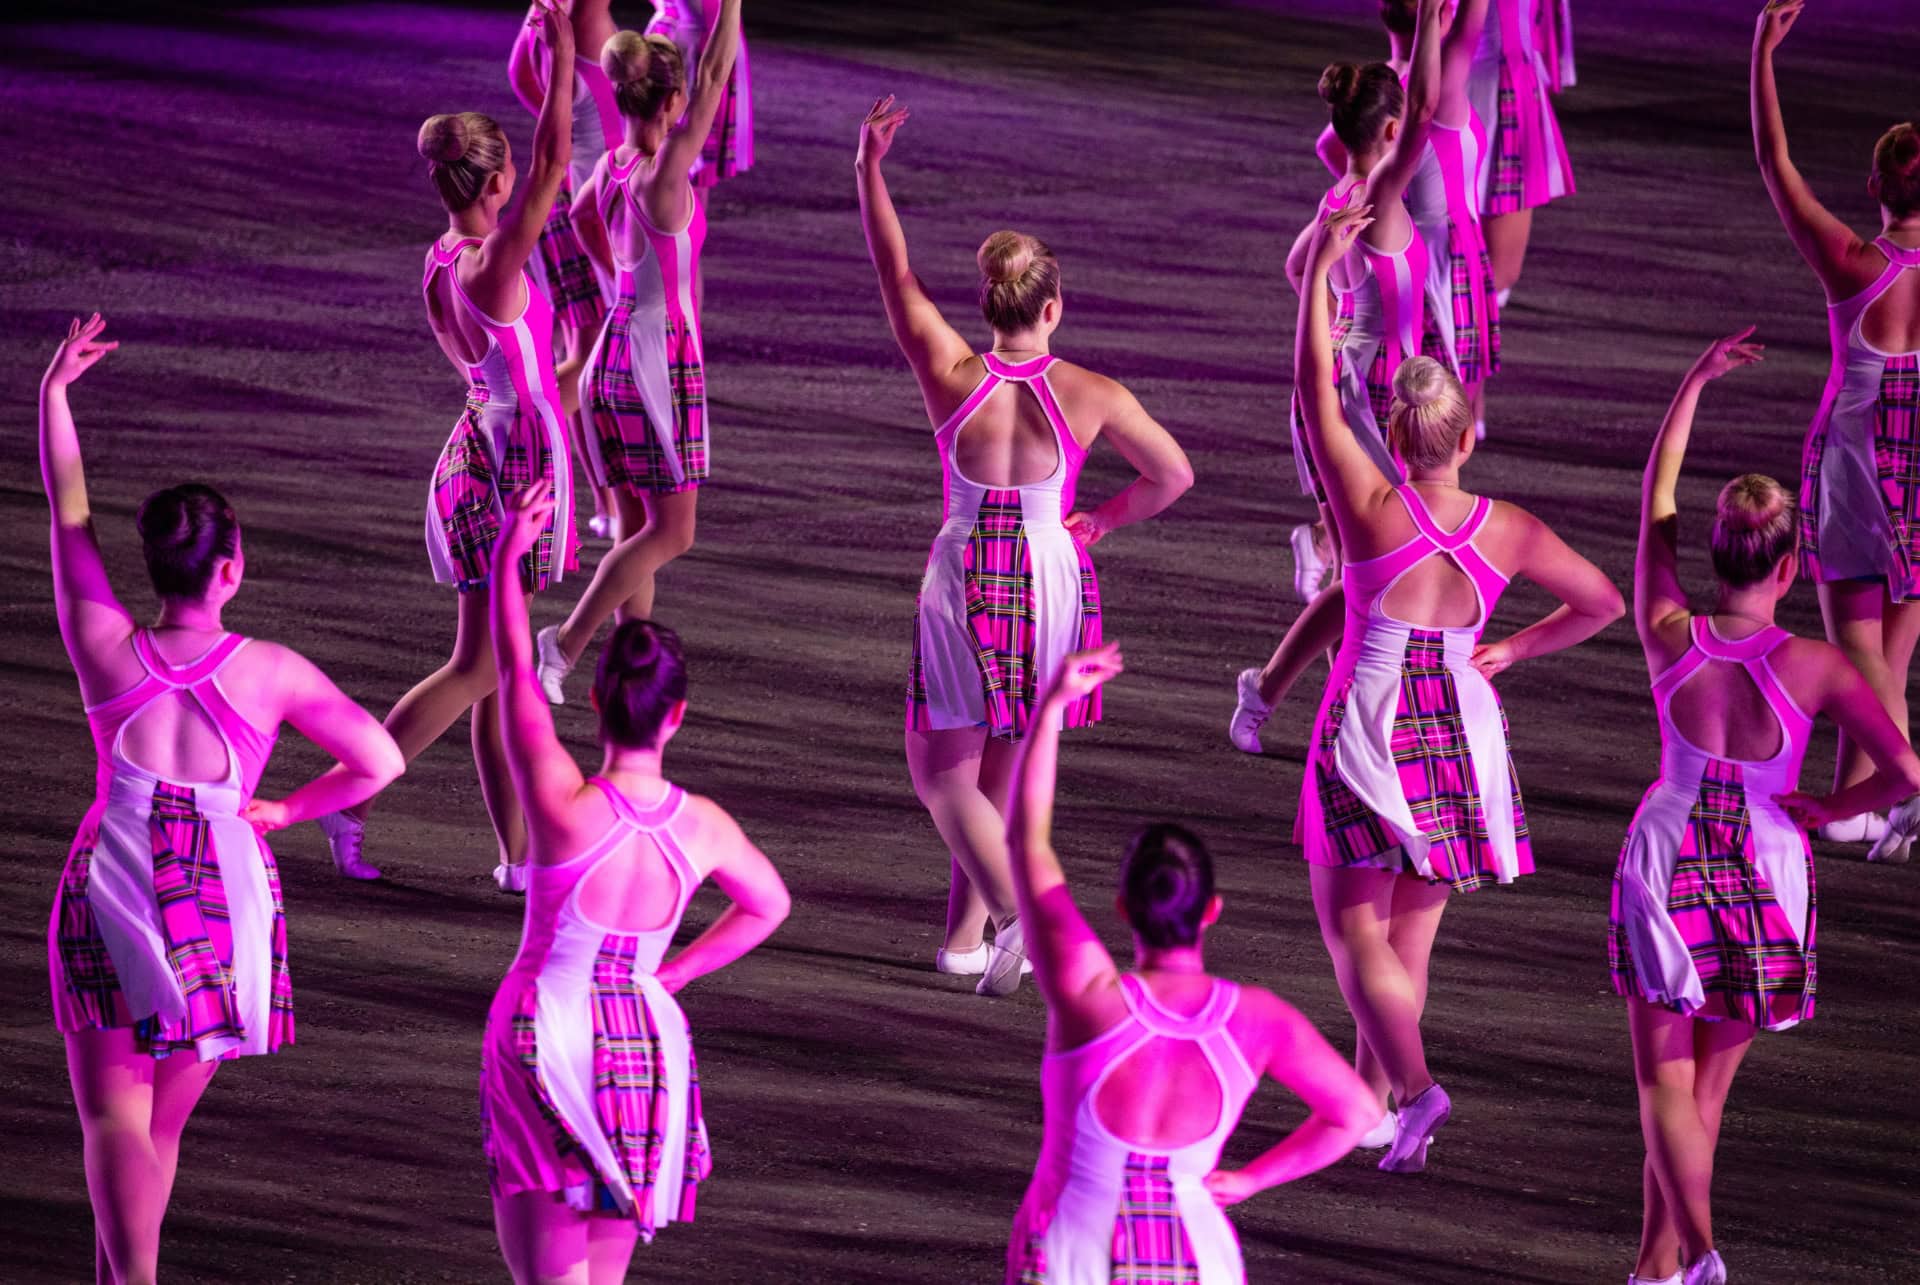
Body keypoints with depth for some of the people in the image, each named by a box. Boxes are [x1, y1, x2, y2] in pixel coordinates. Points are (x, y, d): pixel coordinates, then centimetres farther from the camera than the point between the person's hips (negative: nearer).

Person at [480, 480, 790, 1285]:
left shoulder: (565, 806, -19)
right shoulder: (702, 827, -5)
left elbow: (513, 669, -9)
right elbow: (768, 906, 17)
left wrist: (508, 552, -3)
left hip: (543, 1040, -4)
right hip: (644, 1041, 4)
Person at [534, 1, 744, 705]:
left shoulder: (610, 167, 2)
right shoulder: (662, 177, -20)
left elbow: (581, 216, 26)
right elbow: (714, 81, -27)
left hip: (611, 359, 8)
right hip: (663, 367, -8)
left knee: (638, 530, 12)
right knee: (670, 534, 0)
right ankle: (566, 643, -8)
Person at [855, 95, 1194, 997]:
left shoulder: (951, 377, -11)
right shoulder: (1091, 396, -7)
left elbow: (894, 271, -1)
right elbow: (1173, 476, 2)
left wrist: (870, 165, 6)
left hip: (964, 582, -2)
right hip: (1055, 582, 2)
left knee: (943, 774, 7)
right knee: (998, 769, 17)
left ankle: (1014, 909, -14)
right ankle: (965, 934, 23)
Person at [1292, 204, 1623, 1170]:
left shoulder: (1372, 508, -16)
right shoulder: (1510, 532, -6)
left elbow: (1315, 386, -11)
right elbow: (1602, 604, 7)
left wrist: (1321, 265, -5)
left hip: (1368, 733, -4)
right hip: (1461, 731, 4)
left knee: (1352, 925, 3)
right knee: (1412, 927, 16)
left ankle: (1413, 1083, -16)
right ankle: (1368, 1094, 25)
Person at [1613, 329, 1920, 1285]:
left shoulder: (1670, 639, -12)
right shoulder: (1815, 669, -17)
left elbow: (1656, 498, 2)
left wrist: (1696, 380, 10)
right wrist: (1826, 808, -3)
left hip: (1668, 868, 0)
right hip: (1767, 877, 0)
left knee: (1664, 1079, 4)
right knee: (1711, 1078, 16)